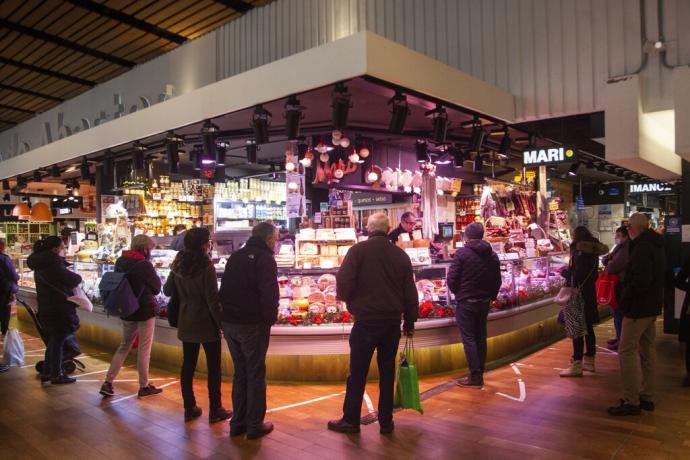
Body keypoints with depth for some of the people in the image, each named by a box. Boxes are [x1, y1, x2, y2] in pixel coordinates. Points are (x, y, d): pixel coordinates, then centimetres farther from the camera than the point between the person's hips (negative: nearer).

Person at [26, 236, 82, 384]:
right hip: (58, 308, -9)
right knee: (58, 341, 1)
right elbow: (72, 280, -17)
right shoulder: (53, 263, -19)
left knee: (53, 340, 19)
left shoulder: (40, 264, 11)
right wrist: (78, 277, 4)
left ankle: (46, 372, 26)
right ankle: (56, 375, 8)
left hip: (47, 307, 9)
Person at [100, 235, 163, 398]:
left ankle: (108, 383, 14)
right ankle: (144, 386, 12)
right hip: (145, 311, -6)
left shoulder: (120, 262, 0)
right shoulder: (145, 265, -19)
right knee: (144, 349, 4)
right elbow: (157, 287, -7)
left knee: (124, 345, 18)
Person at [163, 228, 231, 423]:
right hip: (206, 324, -6)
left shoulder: (178, 265, 0)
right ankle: (215, 410, 13)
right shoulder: (206, 267, -18)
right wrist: (222, 322, -10)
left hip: (186, 324, 6)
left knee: (188, 365, 13)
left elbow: (167, 291, 11)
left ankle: (189, 408, 23)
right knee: (213, 367, 6)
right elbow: (213, 300, -18)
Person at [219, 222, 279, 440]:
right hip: (252, 324, -7)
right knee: (256, 375, 4)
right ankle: (254, 426, 11)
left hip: (229, 323, 7)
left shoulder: (235, 256, 13)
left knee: (240, 372, 17)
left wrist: (228, 313, 16)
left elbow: (224, 289, 16)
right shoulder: (264, 258, -11)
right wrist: (270, 319, -7)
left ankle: (238, 422, 23)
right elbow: (270, 294, -19)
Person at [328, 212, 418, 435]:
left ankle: (351, 420, 19)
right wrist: (409, 322, 15)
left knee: (357, 373, 8)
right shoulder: (400, 254, 3)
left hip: (366, 321, -4)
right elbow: (410, 293, 6)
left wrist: (349, 299, 6)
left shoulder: (358, 250, -8)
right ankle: (386, 422, 22)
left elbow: (343, 283, -16)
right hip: (393, 322, 4)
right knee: (387, 372, 14)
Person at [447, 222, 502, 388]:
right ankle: (480, 374, 20)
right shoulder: (492, 255, 5)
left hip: (465, 302, -6)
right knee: (481, 338, 13)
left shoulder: (462, 253, -13)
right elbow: (497, 280, 6)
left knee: (469, 339, 0)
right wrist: (490, 296, 17)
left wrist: (458, 292, 5)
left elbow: (452, 279, -13)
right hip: (484, 302, 6)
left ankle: (475, 377, 2)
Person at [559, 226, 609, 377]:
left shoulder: (580, 251, -15)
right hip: (590, 293, 9)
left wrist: (565, 271, -4)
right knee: (588, 327, 15)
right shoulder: (593, 251, 10)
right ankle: (589, 360, 24)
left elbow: (577, 275, -22)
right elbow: (592, 273, 13)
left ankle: (577, 365, -2)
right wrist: (568, 271, 13)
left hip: (578, 293, -9)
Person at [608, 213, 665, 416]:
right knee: (647, 350, 15)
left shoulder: (641, 248, -19)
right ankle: (647, 397, 24)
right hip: (653, 307, 10)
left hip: (638, 308, -10)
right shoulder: (656, 246, 13)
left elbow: (641, 280, -27)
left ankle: (631, 401, -2)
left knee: (627, 351, -5)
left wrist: (625, 300, -14)